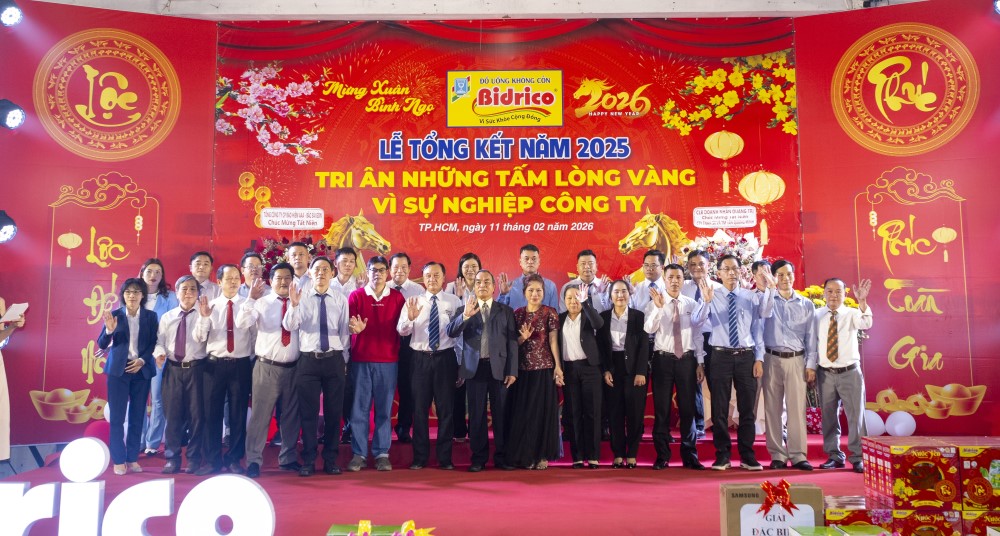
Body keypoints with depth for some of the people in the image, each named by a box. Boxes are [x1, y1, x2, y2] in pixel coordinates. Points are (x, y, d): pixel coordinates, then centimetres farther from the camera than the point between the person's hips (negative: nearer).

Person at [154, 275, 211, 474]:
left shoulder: (203, 316, 2)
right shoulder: (167, 317, 10)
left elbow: (199, 337, -14)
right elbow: (160, 341, 5)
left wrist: (203, 314, -23)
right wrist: (159, 353, -16)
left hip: (196, 369, -2)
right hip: (173, 369, 2)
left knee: (196, 414, 2)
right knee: (172, 414, 5)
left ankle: (194, 459, 13)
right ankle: (172, 458, 16)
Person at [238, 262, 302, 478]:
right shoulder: (262, 302, -1)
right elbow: (242, 322, -16)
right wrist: (250, 299, -27)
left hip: (293, 367, 3)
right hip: (267, 367, -2)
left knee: (292, 415, 13)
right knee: (260, 414, 0)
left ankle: (288, 458, 28)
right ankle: (253, 460, 11)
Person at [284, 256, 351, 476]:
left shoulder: (340, 299, 3)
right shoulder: (302, 297, -1)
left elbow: (344, 332, 8)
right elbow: (289, 326, -15)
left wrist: (343, 359, 7)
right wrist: (294, 305, -31)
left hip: (334, 360, 1)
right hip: (309, 359, -1)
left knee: (334, 411, 8)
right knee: (308, 412, 4)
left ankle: (331, 460, 21)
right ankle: (308, 461, 16)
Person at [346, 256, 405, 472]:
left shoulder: (397, 297, 7)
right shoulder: (356, 296, 4)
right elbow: (349, 325, -2)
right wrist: (356, 328, -24)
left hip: (388, 360, 1)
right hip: (360, 359, -1)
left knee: (384, 408, 4)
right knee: (359, 407, 2)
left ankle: (382, 453, 12)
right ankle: (359, 454, 10)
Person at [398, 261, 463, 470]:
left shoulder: (454, 301, 1)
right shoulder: (413, 301, 4)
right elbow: (402, 331, -7)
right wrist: (410, 317, -28)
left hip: (445, 358, -1)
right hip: (421, 358, 1)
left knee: (446, 408, 6)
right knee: (420, 408, 7)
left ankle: (445, 457, 18)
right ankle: (420, 457, 18)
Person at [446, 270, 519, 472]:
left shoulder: (506, 311, 10)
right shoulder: (464, 310, 10)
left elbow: (512, 342, 5)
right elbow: (451, 332, -5)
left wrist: (512, 371, -3)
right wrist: (465, 315, -22)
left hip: (499, 368, 0)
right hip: (474, 368, 0)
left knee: (501, 414, 2)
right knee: (476, 415, 4)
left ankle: (501, 457, 12)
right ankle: (479, 458, 12)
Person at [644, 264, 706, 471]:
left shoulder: (692, 304, 6)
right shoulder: (654, 303, -1)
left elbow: (697, 335, 8)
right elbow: (649, 329, -18)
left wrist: (700, 363, 5)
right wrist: (659, 307, -31)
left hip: (687, 360, 2)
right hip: (663, 359, -2)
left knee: (688, 408, 7)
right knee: (662, 409, 4)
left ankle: (690, 456, 18)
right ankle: (662, 457, 15)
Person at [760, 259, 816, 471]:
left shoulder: (806, 304, 10)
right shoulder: (769, 300, 7)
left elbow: (811, 337, 7)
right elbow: (764, 313, -18)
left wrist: (811, 365, 1)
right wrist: (768, 289, -25)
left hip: (796, 360, 0)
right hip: (772, 359, 0)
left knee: (797, 407, -3)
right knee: (772, 408, 3)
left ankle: (798, 455, 3)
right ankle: (777, 455, 10)